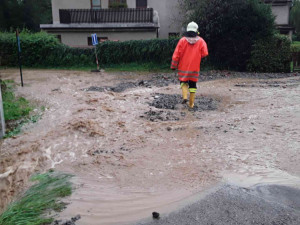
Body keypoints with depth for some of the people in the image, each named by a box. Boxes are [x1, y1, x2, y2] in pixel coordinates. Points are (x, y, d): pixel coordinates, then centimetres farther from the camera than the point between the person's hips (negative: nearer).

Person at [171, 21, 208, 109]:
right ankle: (191, 103, 14)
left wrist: (173, 66, 4)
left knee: (183, 82, 17)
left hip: (183, 68, 0)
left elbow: (176, 54, -4)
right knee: (193, 85, 10)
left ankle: (185, 96, -7)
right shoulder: (201, 41, -3)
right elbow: (205, 54, -5)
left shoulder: (182, 40, -4)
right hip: (195, 68, 1)